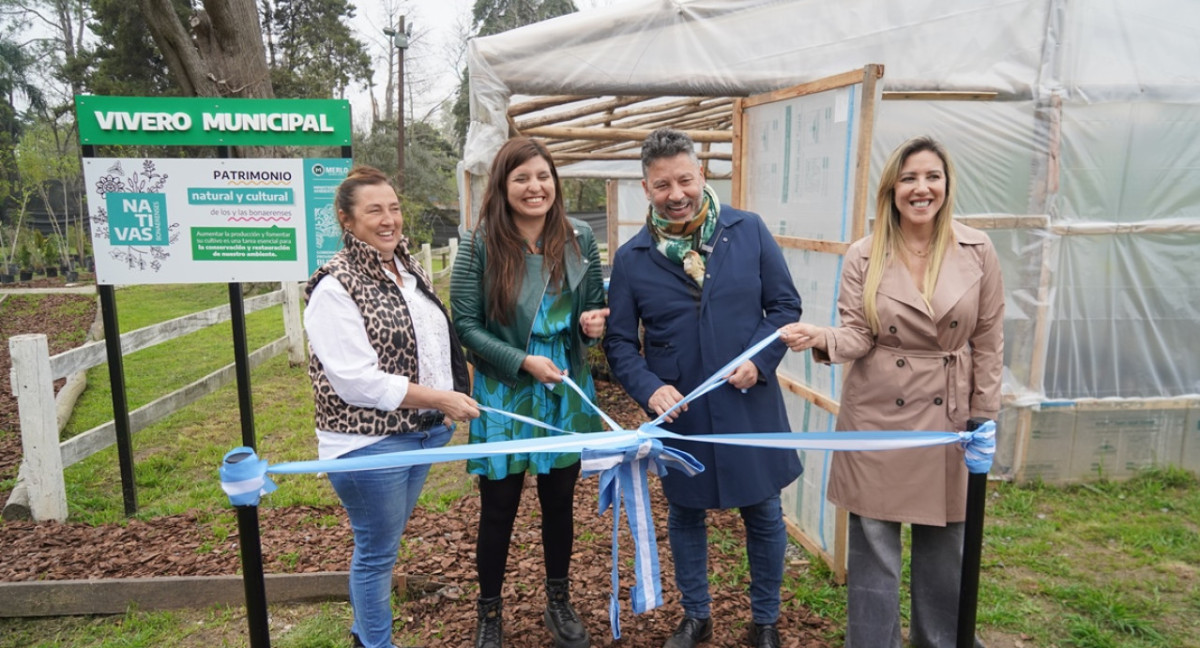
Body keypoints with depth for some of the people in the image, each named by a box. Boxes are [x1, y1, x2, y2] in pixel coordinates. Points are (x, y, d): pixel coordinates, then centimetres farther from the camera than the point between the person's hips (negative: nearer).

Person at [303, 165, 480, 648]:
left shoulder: (408, 270, 7)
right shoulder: (335, 287, -17)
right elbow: (357, 380, -22)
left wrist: (450, 401, 12)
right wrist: (439, 398, -21)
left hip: (423, 431, 7)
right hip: (370, 441, -7)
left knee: (383, 545, 22)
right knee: (377, 552, 8)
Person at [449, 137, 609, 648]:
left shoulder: (579, 238, -2)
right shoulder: (480, 245, -11)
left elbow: (597, 305, 8)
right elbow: (465, 323, -9)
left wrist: (594, 324, -15)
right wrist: (522, 361, -19)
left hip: (567, 393, 3)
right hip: (505, 394, -3)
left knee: (559, 501, 17)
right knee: (499, 507, 10)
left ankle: (559, 602, 39)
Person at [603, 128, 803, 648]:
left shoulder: (749, 231, -5)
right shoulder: (632, 258, -5)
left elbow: (785, 304, 0)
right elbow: (619, 340, -1)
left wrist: (760, 359, -15)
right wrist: (649, 388, -16)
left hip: (750, 406, 0)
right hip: (679, 413, 1)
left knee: (763, 515, 13)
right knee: (685, 516, 17)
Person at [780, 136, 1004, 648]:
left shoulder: (977, 250, -2)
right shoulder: (863, 256, -5)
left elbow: (989, 340, 3)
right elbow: (858, 336, -7)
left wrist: (984, 417, 2)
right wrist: (820, 337, -29)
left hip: (948, 417, 2)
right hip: (877, 416, -1)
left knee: (943, 544, 17)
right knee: (874, 548, 7)